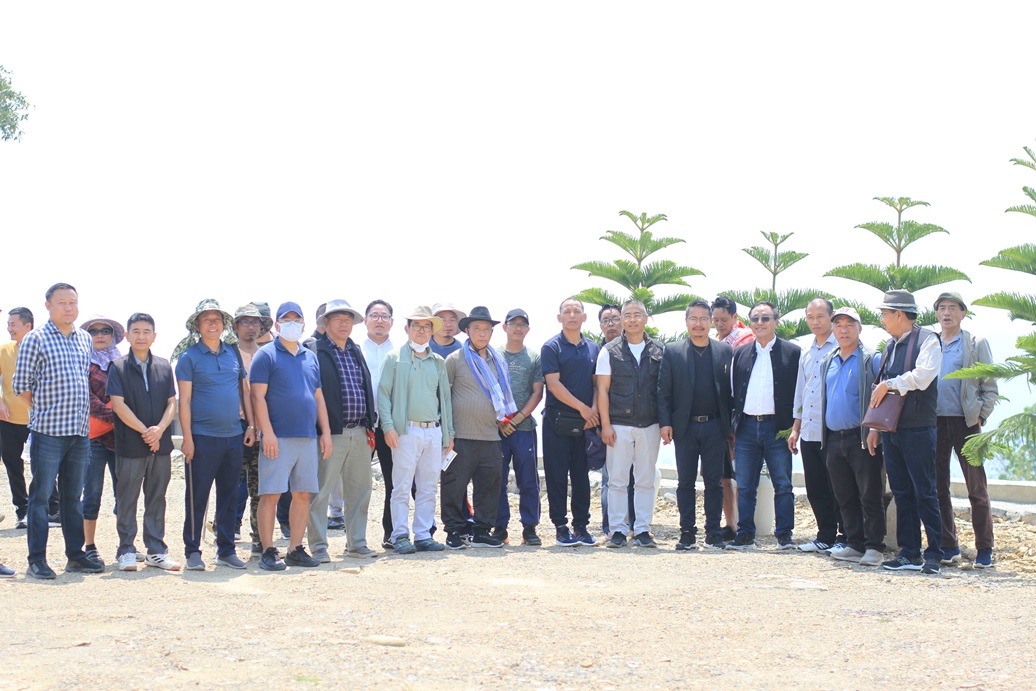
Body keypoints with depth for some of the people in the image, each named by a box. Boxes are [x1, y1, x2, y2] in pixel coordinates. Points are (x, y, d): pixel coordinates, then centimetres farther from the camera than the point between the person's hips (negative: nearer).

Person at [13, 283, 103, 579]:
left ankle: (76, 554, 20)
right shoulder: (35, 339, -5)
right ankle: (37, 560, 4)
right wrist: (46, 410, 0)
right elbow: (21, 386, -4)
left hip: (81, 431, 5)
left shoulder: (84, 339, 12)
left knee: (73, 495, 13)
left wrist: (81, 415, 13)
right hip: (48, 431, -5)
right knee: (41, 496, -1)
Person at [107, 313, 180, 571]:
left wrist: (159, 429, -11)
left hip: (161, 444, 3)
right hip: (130, 444, -3)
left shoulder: (164, 366, 10)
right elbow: (118, 404, -8)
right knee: (127, 499, 2)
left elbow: (172, 403, 6)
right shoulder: (118, 366, -1)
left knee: (157, 498, 8)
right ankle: (126, 551, 11)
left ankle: (156, 550, 15)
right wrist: (144, 431, -13)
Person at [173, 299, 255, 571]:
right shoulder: (189, 357, -3)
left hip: (234, 436, 5)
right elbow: (184, 400, -6)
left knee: (229, 496, 10)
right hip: (202, 437, -5)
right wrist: (187, 438, -11)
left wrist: (251, 425, 9)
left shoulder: (233, 354, 11)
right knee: (196, 497, 1)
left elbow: (244, 392, 16)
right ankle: (192, 551, 9)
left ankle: (226, 550, 18)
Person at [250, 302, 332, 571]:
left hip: (308, 437, 6)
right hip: (278, 438, -6)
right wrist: (267, 432, -15)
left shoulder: (311, 357, 17)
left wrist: (325, 432, 12)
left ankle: (295, 549, 15)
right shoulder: (266, 355, -1)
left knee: (303, 495, 7)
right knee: (271, 494, -4)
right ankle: (268, 551, 1)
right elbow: (258, 396, -8)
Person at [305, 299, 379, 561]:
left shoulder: (356, 352, 18)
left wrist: (370, 424, 14)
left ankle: (357, 543, 21)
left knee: (359, 491, 11)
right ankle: (318, 547, 6)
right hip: (331, 433, -6)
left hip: (360, 433, 7)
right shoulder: (314, 351, -4)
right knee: (321, 491, -1)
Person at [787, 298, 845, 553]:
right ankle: (826, 536, 19)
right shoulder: (807, 353, 17)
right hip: (809, 432, 7)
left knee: (838, 488, -2)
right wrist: (796, 428, 18)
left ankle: (845, 538, 8)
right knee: (815, 489, 10)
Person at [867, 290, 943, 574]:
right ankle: (909, 554, 14)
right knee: (902, 493, 9)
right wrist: (875, 427, 15)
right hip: (891, 430, 7)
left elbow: (922, 377, -20)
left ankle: (934, 554, 2)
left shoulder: (927, 340, -6)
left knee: (925, 492, -4)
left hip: (918, 430, -7)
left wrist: (889, 384, -9)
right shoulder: (890, 346, 16)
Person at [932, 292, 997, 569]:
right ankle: (949, 547, 14)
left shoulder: (976, 344, 5)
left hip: (965, 422, -3)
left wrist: (980, 418, -7)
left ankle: (984, 550, 5)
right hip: (934, 423, 3)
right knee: (938, 488, 5)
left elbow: (990, 387, 3)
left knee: (977, 489, -1)